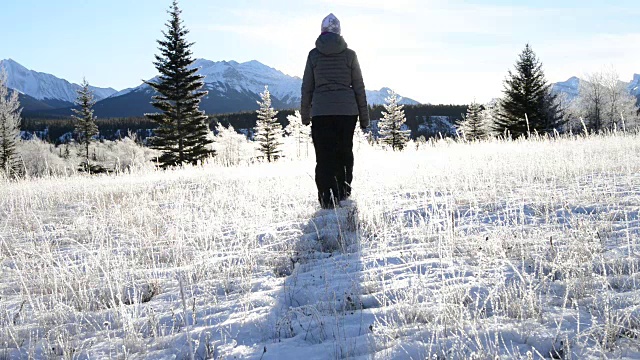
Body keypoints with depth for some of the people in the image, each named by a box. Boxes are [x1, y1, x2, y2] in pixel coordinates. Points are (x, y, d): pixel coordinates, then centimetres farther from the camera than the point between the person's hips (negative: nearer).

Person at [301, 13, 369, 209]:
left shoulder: (314, 54, 2)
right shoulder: (349, 54, 2)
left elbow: (307, 87, 4)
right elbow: (359, 86, 4)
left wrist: (305, 114, 14)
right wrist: (364, 116, 11)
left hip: (321, 112, 0)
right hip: (347, 110, 1)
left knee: (324, 156, 2)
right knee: (344, 154, 12)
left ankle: (327, 200, -6)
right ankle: (343, 196, 11)